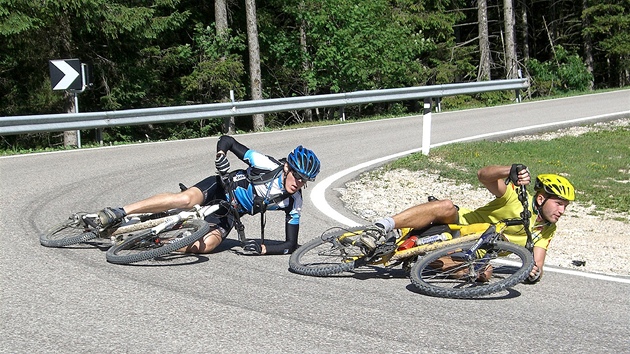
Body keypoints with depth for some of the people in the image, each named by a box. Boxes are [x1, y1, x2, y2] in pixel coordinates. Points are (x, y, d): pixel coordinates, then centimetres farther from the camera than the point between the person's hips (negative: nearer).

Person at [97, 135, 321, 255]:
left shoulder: (293, 204, -9)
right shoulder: (269, 165, -18)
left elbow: (291, 245, -7)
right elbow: (226, 140, -13)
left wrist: (263, 249, -24)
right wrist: (221, 156, -34)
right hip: (220, 188, -3)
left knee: (207, 244, -30)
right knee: (186, 200, -37)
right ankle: (118, 213, -33)